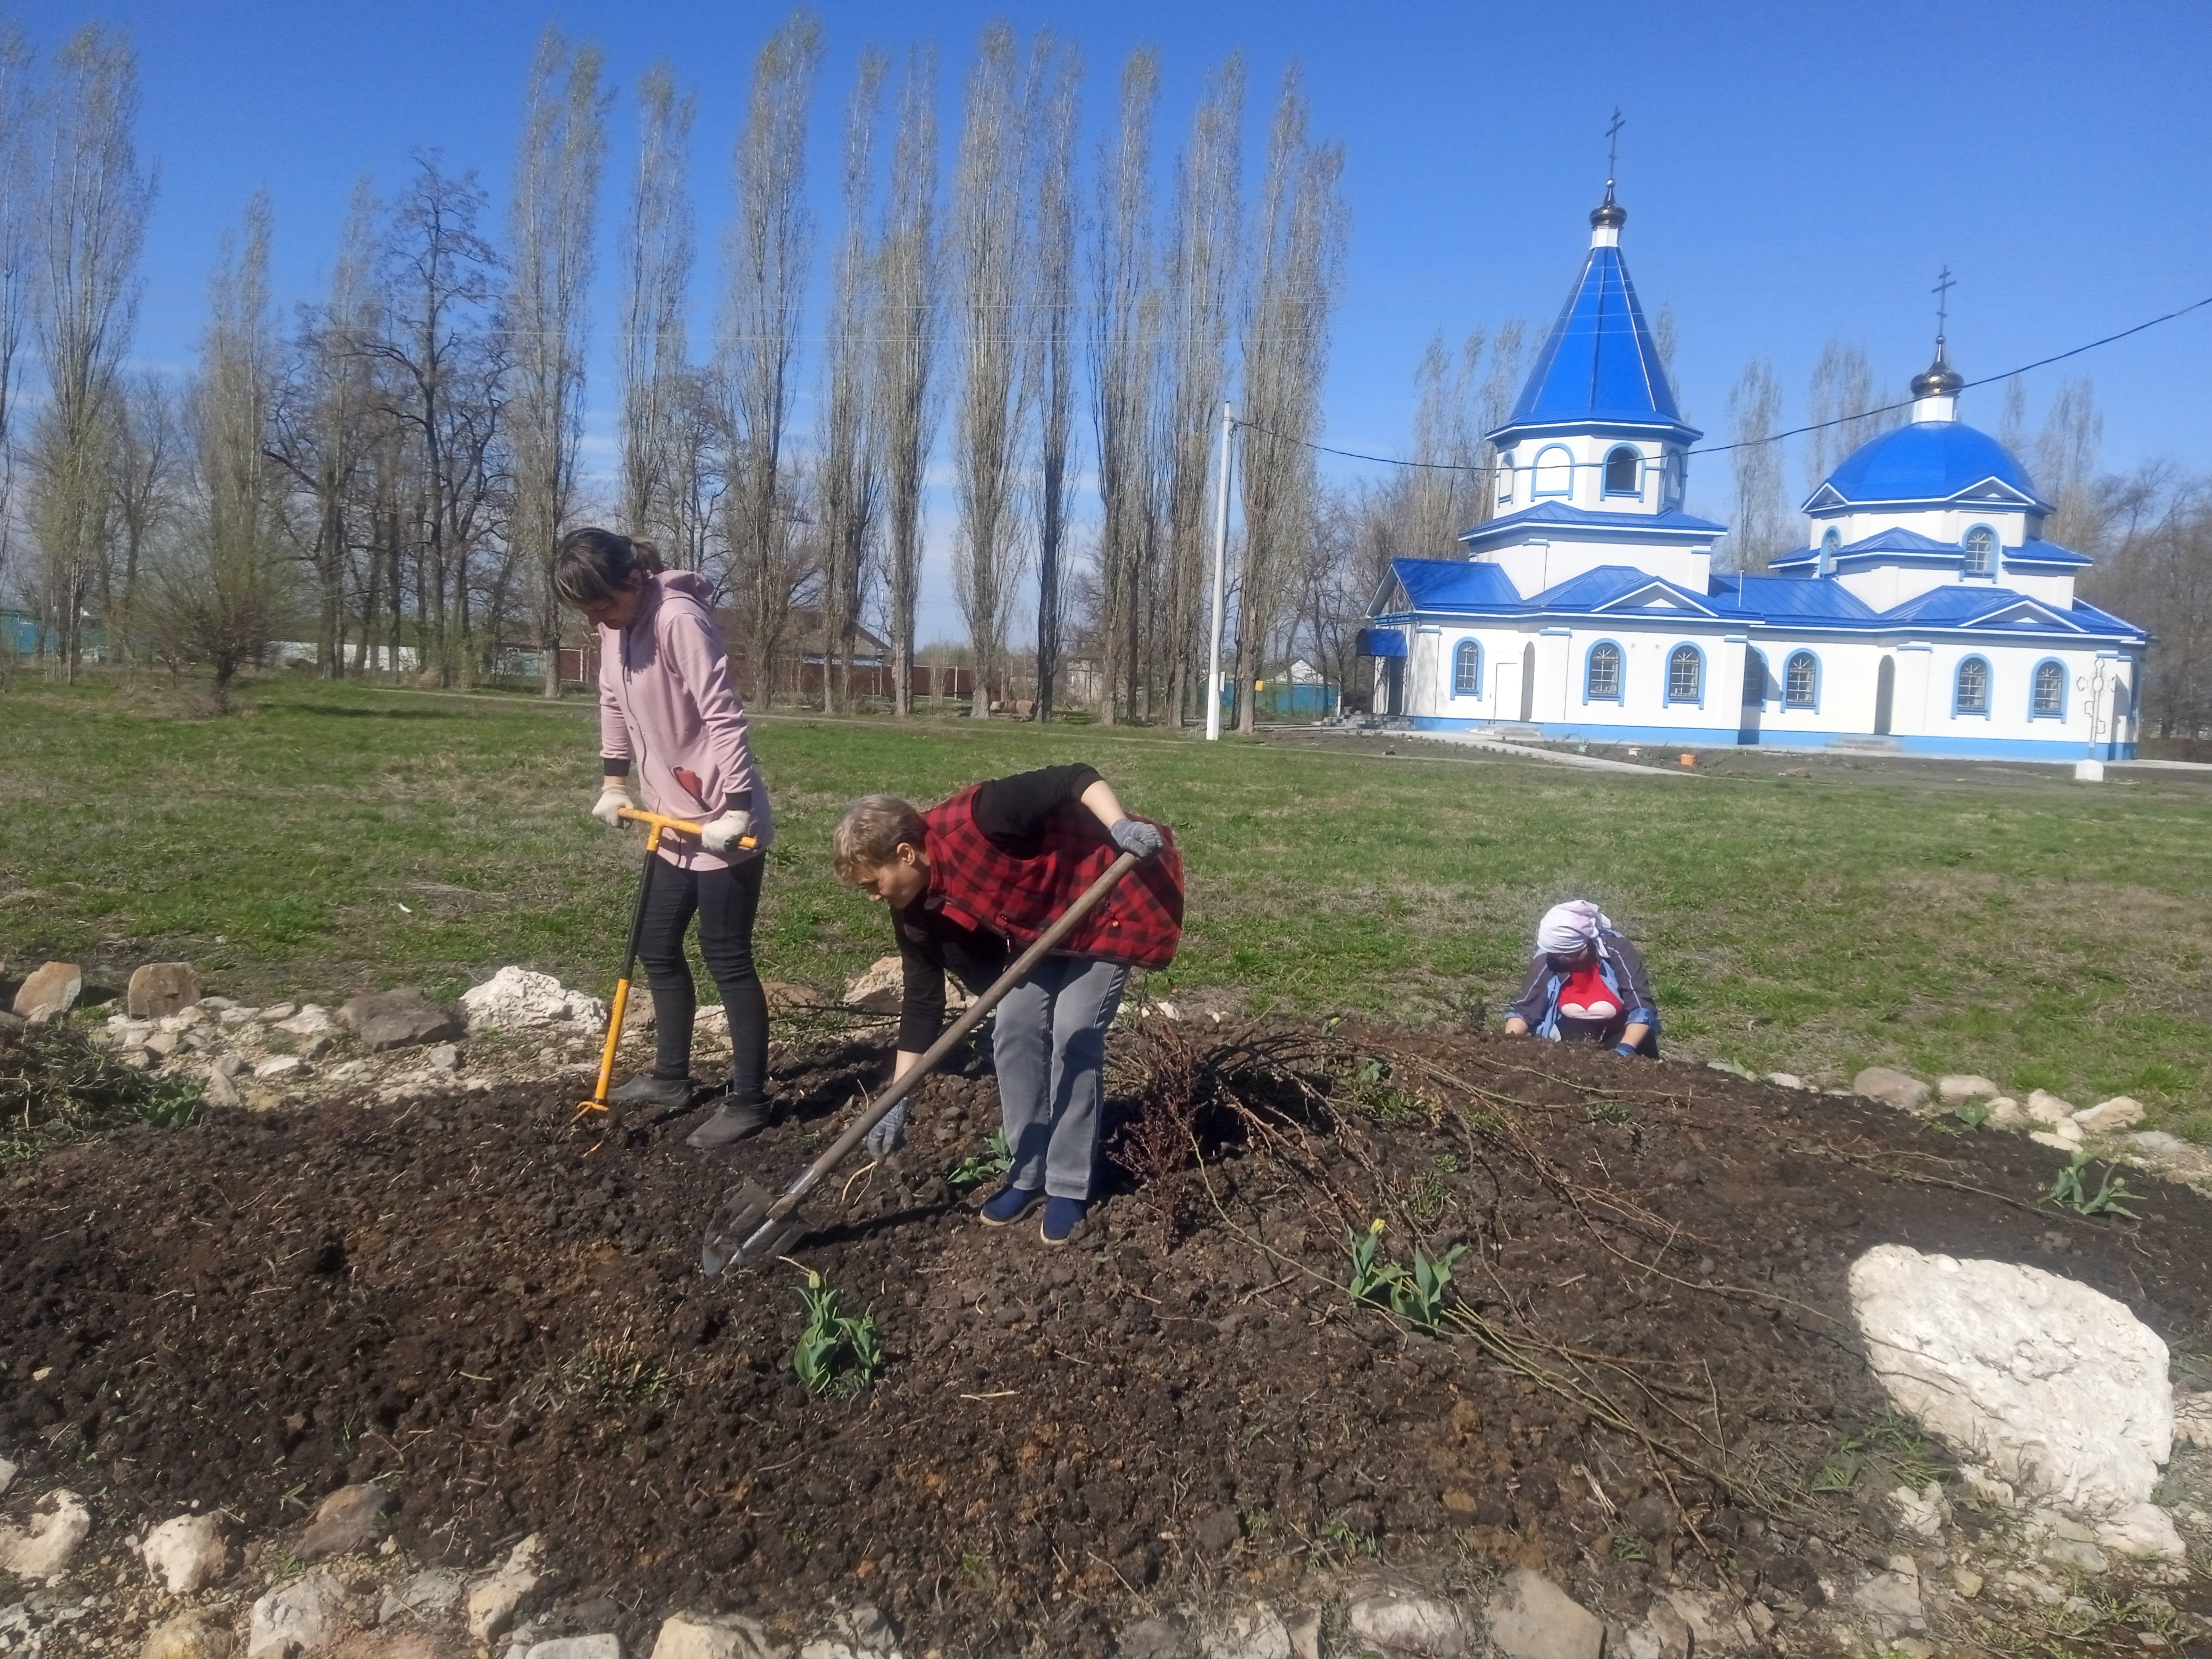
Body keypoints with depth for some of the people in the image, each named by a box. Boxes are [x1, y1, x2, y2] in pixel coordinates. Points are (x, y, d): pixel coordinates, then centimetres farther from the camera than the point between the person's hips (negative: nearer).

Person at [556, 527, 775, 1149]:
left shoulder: (680, 619, -21)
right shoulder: (614, 626, 5)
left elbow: (725, 718, -26)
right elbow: (614, 704, 18)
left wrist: (735, 811, -29)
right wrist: (614, 783, 15)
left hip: (724, 822, -9)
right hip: (676, 818, 9)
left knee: (726, 957, -2)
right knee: (658, 947, 17)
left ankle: (747, 1101, 10)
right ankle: (672, 1078, 33)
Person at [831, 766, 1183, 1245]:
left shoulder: (974, 820, -34)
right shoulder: (918, 914, -10)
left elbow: (1073, 780, -32)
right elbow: (922, 1001, -4)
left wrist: (1120, 825, -48)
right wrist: (898, 1101, -5)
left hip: (1107, 907, -7)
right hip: (1036, 928, 7)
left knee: (1073, 1040, -10)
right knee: (1014, 1032, 0)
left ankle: (1070, 1188, 2)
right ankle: (1028, 1174, 15)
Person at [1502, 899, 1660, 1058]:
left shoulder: (1617, 951, -28)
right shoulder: (1548, 958, -21)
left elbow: (1642, 1009, -28)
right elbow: (1524, 1008, -14)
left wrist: (1624, 1050, -43)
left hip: (1618, 1028, 0)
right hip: (1573, 1027, 1)